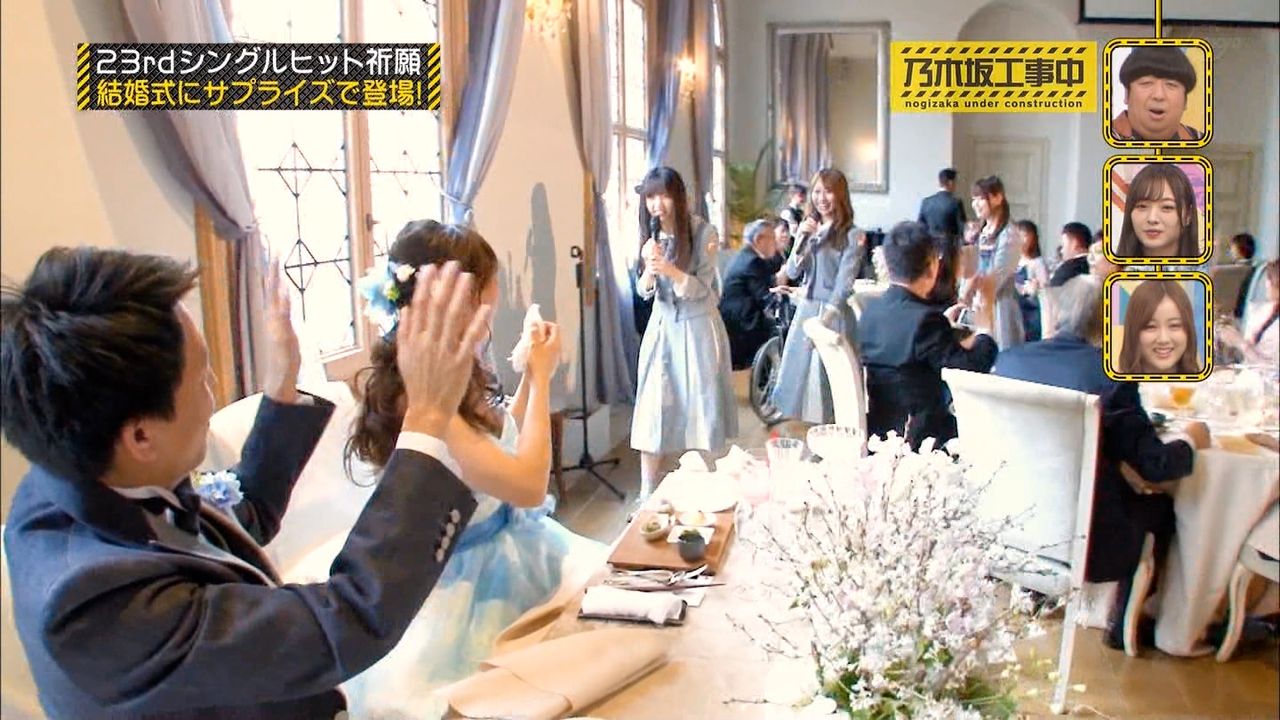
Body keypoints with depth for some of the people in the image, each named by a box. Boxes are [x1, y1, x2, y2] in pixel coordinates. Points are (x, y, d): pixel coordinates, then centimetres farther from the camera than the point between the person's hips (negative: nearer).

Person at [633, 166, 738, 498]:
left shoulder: (703, 231, -13)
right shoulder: (649, 235, 0)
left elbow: (702, 288, -12)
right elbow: (643, 291, 2)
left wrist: (670, 270, -30)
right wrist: (650, 269, -21)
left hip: (698, 327, -3)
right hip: (662, 325, 3)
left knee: (699, 407, 4)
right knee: (653, 408, 1)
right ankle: (647, 494, 7)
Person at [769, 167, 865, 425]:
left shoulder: (851, 235, -7)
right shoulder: (809, 229, 12)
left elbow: (844, 284, -12)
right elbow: (792, 272, 4)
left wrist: (824, 321, -19)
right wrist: (801, 238, -9)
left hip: (834, 315, -6)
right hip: (805, 310, 6)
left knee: (826, 379, -4)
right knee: (798, 375, 10)